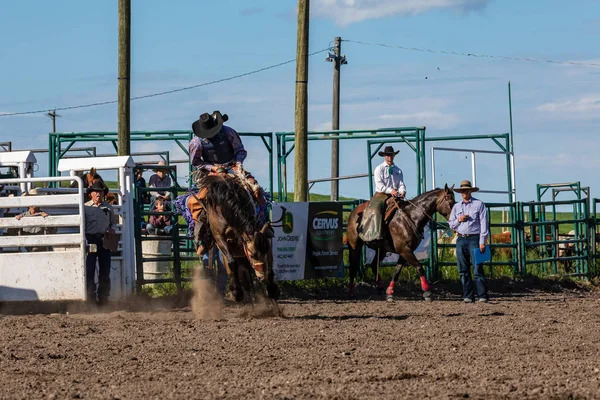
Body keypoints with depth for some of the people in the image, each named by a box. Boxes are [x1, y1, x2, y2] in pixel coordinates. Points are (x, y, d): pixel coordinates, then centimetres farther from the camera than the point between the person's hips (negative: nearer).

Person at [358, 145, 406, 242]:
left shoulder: (398, 170, 17)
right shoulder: (379, 169, 2)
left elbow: (401, 184, 8)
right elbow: (379, 184, -9)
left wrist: (402, 191, -16)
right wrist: (390, 190, -25)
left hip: (395, 196, 5)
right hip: (381, 195, -5)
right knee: (376, 209, -31)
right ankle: (376, 234, -39)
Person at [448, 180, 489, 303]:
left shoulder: (479, 204, 2)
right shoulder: (456, 206, 15)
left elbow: (483, 223, -2)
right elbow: (451, 224, 18)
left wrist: (482, 242, -9)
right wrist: (458, 220, -5)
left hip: (474, 239, -4)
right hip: (461, 240, 4)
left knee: (478, 269, -9)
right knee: (463, 270, 3)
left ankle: (483, 296, -8)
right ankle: (468, 296, 6)